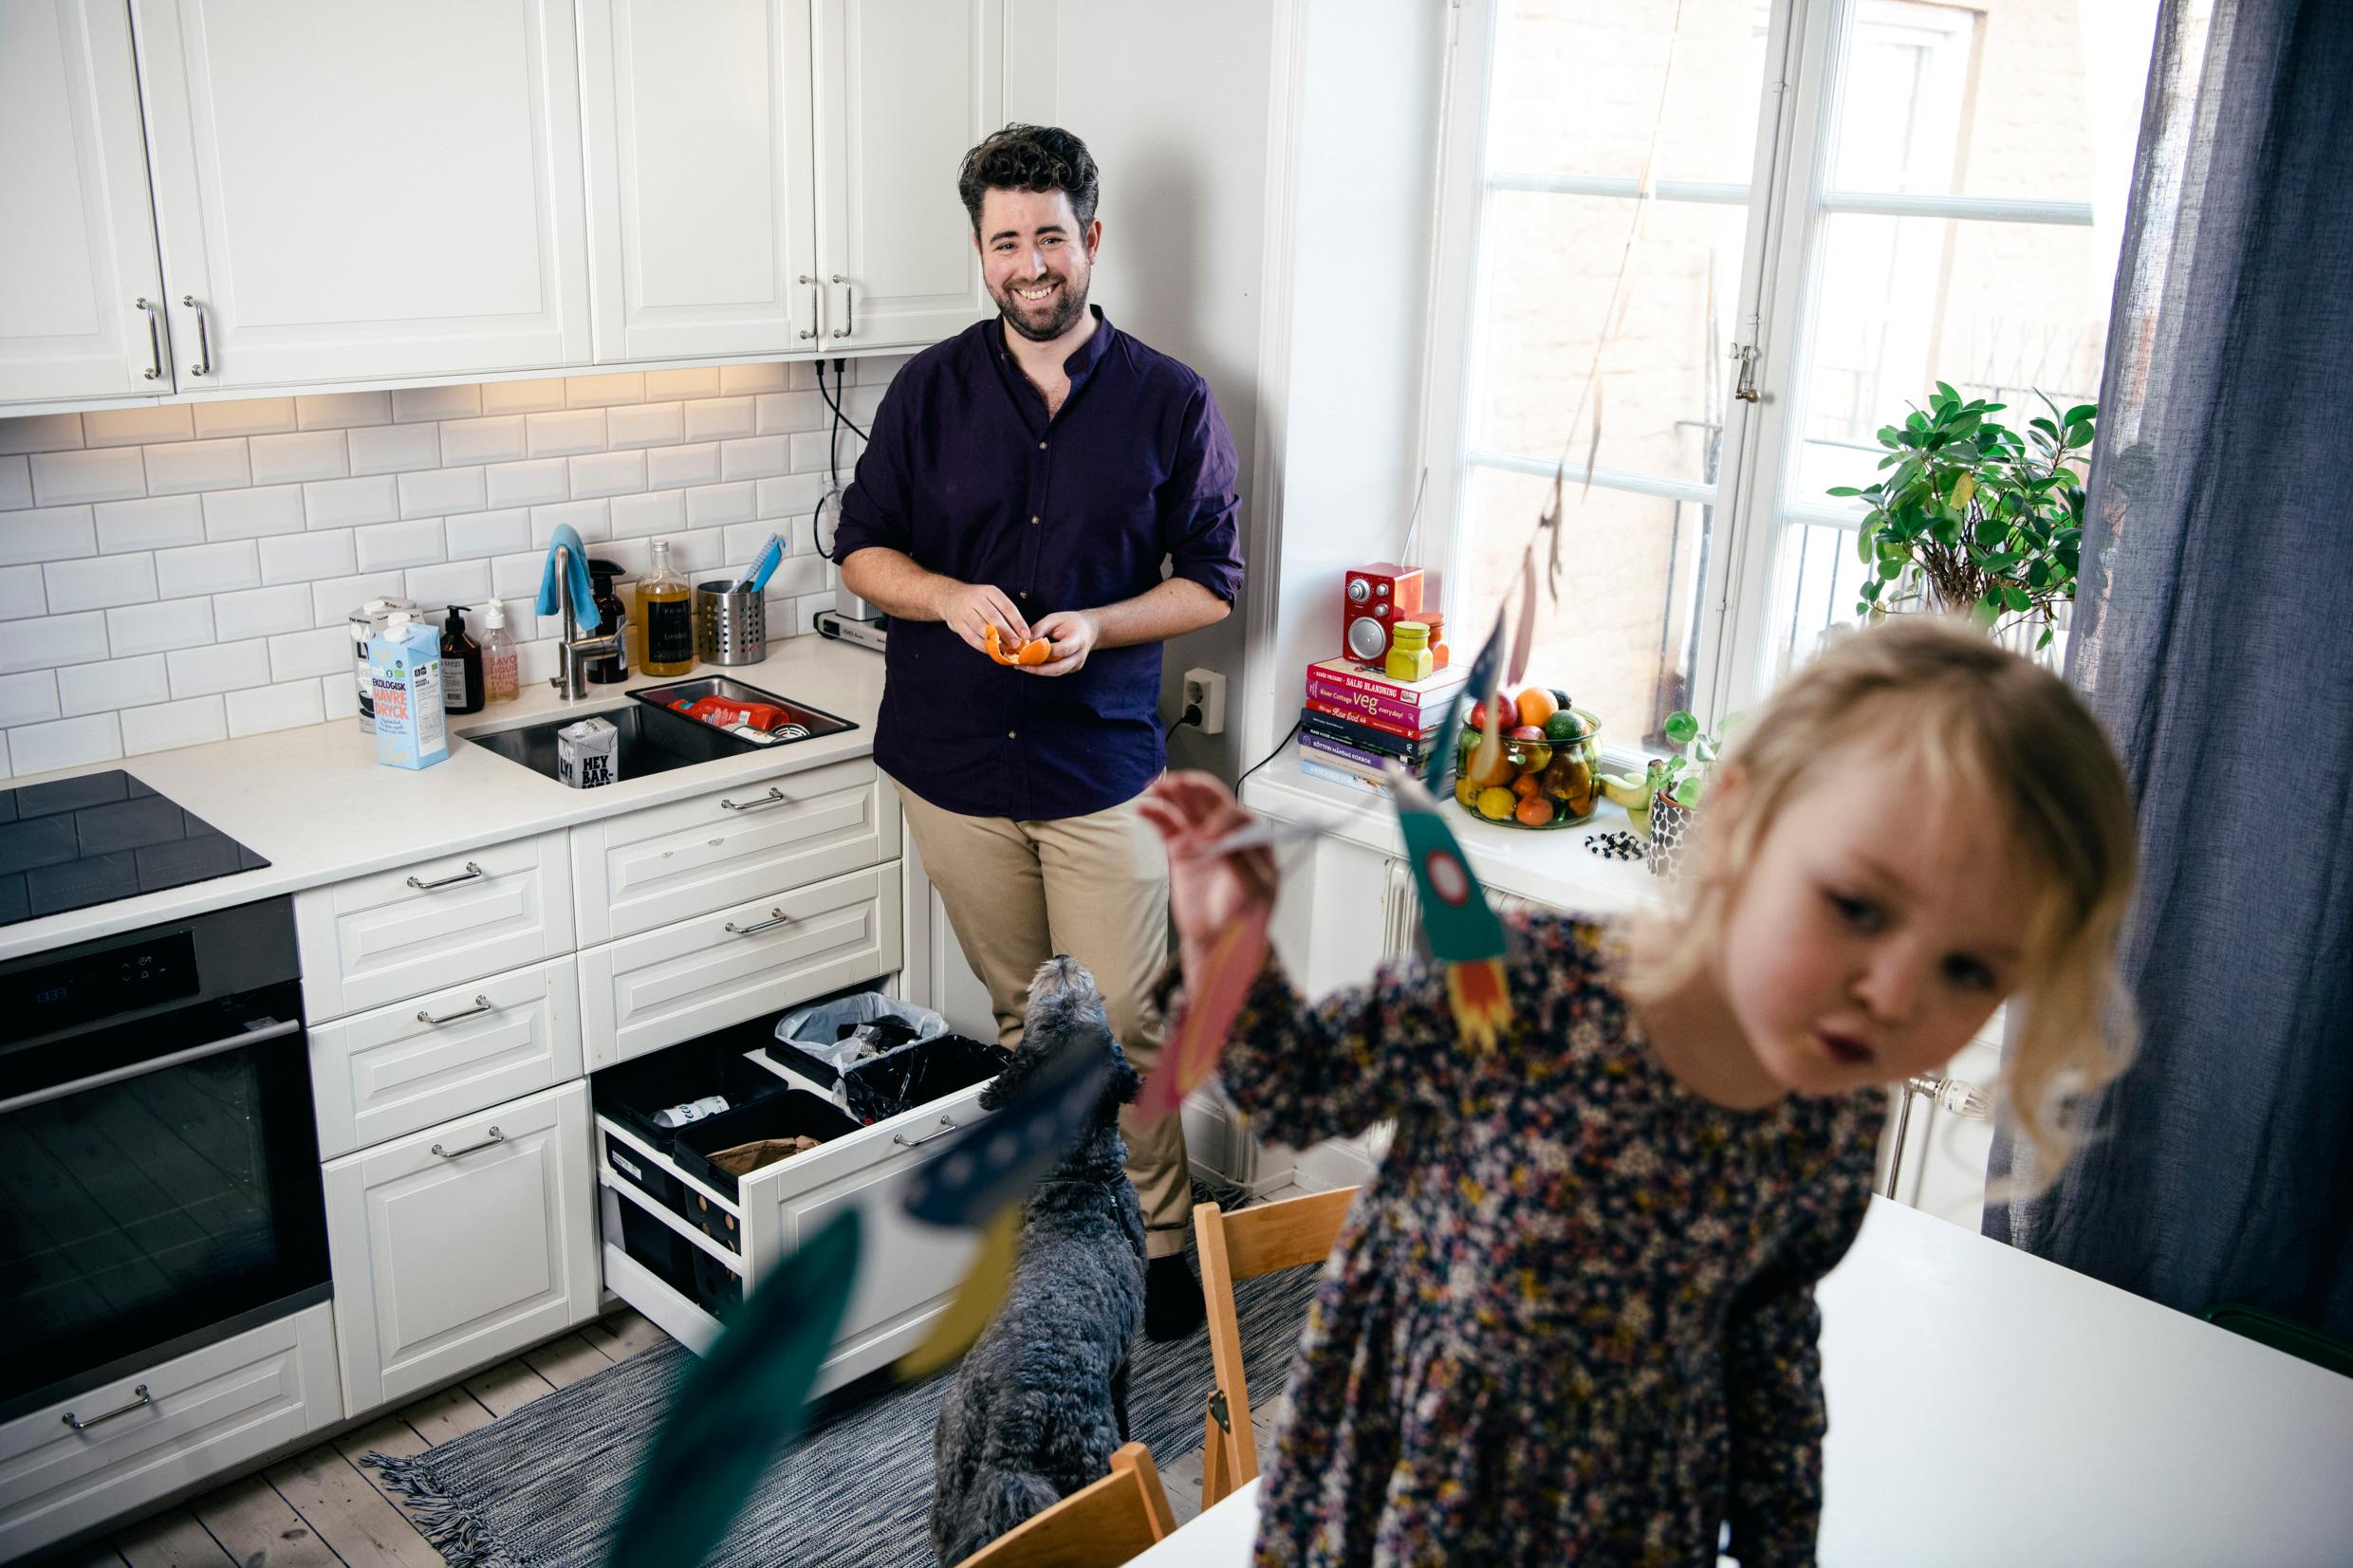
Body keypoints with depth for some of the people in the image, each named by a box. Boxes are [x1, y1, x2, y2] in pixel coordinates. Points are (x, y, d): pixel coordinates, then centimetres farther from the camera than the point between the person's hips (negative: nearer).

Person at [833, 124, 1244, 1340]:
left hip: (1101, 762, -2)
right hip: (953, 763, 2)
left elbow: (1211, 581, 1)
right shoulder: (932, 389, 3)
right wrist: (949, 597, -14)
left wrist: (1098, 626, -17)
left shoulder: (1170, 404, -1)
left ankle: (1163, 1240, 19)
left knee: (1128, 1023, 0)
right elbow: (861, 549, 7)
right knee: (1020, 1014, 16)